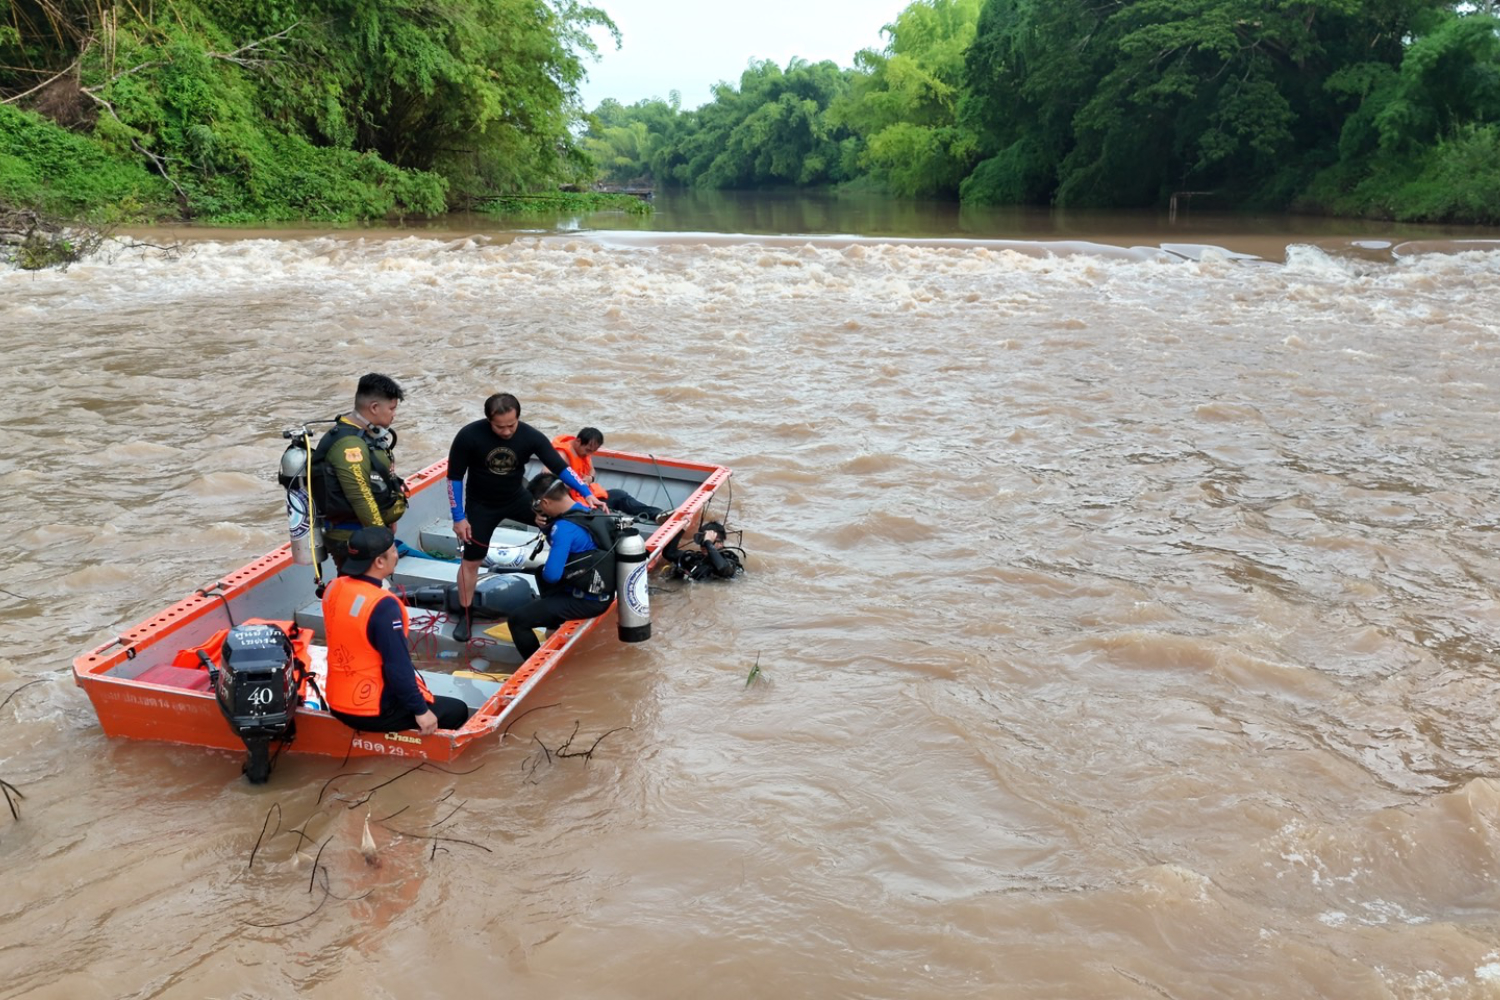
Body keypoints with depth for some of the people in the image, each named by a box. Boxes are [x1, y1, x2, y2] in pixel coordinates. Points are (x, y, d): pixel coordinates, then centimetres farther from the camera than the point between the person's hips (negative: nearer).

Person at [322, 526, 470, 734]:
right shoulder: (383, 605, -26)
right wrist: (420, 711, -13)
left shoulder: (334, 588, -1)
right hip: (375, 711, -8)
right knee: (457, 711, 6)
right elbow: (398, 666, -24)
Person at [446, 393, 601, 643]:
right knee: (471, 561, 1)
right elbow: (454, 477, -17)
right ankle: (464, 615, 18)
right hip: (481, 505, -2)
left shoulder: (531, 436, -24)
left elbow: (560, 467, -19)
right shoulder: (469, 436, -28)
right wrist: (459, 518, -15)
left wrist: (587, 494, -29)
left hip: (517, 498, 2)